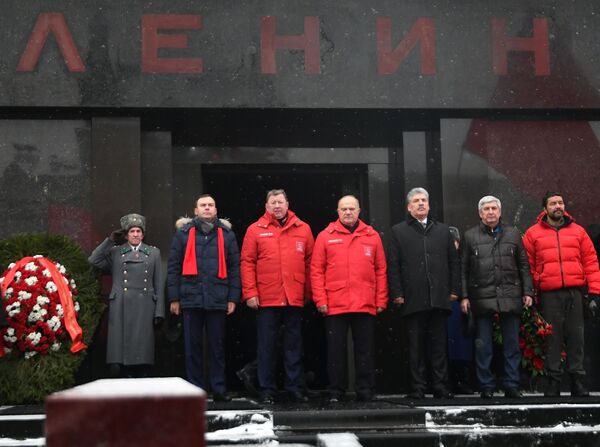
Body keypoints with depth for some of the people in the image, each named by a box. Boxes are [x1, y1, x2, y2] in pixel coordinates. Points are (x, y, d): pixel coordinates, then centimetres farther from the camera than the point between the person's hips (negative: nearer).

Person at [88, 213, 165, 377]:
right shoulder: (115, 252, 13)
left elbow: (159, 284, 11)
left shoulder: (153, 253, 15)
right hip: (121, 309, 0)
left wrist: (159, 312, 3)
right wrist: (110, 240, 4)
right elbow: (93, 260, 1)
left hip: (144, 308, 1)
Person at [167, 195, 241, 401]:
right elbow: (173, 266, 5)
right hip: (191, 298, 0)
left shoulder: (226, 234, 9)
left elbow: (234, 267, 8)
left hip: (217, 299, 0)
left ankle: (219, 389, 13)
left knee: (217, 346, 6)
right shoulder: (183, 233, 6)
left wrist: (233, 297, 1)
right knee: (192, 346, 5)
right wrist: (174, 298, -1)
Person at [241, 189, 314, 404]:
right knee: (266, 346, 3)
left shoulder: (303, 229, 8)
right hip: (266, 299, -1)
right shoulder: (255, 230, 3)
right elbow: (247, 262, 0)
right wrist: (250, 293, -7)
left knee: (294, 346, 7)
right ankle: (266, 390, 10)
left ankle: (295, 388, 14)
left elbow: (310, 263, 9)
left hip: (294, 299, 2)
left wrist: (309, 291, 5)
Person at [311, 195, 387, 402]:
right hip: (334, 306, -1)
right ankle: (335, 392, 12)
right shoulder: (325, 236, 5)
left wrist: (381, 301, 2)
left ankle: (365, 391, 13)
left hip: (366, 306, 1)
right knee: (336, 350, 5)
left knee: (365, 350, 6)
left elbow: (381, 270, 8)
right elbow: (316, 270, 2)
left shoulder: (372, 236, 9)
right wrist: (320, 300, -6)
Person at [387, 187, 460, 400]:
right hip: (413, 300, -2)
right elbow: (393, 266, 3)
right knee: (416, 346, 1)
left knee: (440, 345, 4)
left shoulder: (443, 230, 16)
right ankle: (417, 388, 6)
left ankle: (441, 388, 9)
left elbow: (454, 261, 14)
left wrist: (454, 290, 5)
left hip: (440, 299, 2)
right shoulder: (399, 231, 8)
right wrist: (397, 293, -5)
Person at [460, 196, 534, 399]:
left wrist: (527, 292, 4)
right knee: (483, 346, 1)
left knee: (512, 344, 3)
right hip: (482, 297, -1)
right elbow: (463, 269, 5)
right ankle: (486, 387, 8)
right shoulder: (470, 236, 8)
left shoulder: (513, 234, 13)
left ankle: (512, 386, 10)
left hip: (510, 296, 1)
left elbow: (524, 265, 12)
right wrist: (464, 296, -2)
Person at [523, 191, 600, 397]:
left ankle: (577, 380, 7)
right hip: (549, 294, -1)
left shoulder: (578, 231, 13)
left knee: (576, 337, 2)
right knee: (552, 338, -1)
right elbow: (528, 265, 6)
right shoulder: (533, 234, 9)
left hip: (574, 292, 1)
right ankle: (553, 382, 3)